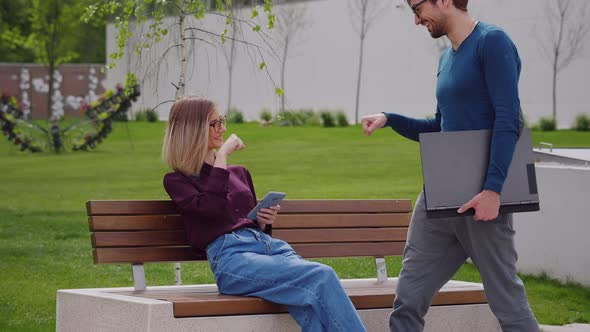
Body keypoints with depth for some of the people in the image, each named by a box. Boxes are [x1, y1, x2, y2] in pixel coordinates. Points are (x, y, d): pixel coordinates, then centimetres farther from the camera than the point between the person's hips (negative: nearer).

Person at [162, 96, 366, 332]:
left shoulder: (239, 173, 29)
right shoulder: (177, 181, 13)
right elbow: (212, 208, -9)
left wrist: (264, 221, 12)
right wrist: (221, 157, -1)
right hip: (230, 256, -5)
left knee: (312, 312, -30)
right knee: (322, 276, -30)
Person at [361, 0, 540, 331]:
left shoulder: (491, 42, -7)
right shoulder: (447, 58, 18)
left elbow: (508, 120, -15)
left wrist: (493, 189, -23)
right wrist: (389, 120, 12)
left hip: (480, 199, -8)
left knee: (508, 302, -3)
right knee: (408, 302, 4)